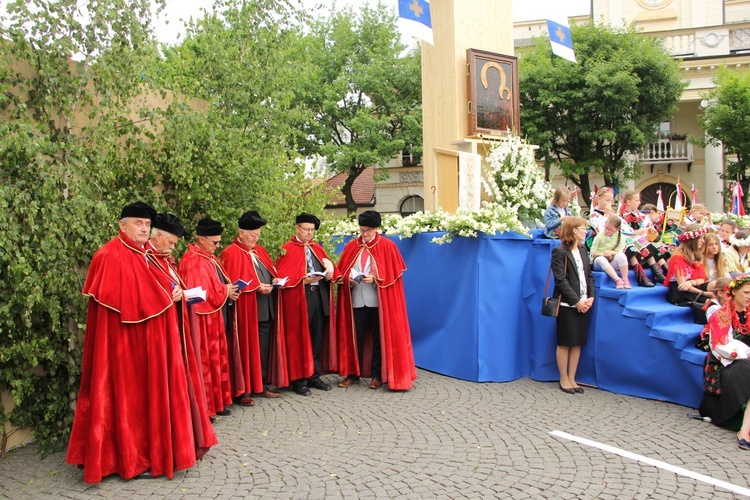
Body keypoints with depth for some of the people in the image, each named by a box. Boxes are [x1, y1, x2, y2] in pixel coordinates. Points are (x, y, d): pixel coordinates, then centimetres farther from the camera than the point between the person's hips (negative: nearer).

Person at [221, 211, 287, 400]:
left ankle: (262, 385, 17)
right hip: (248, 310, -7)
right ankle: (246, 389, 6)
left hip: (267, 308, 7)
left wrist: (274, 280, -1)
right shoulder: (231, 253, -6)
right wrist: (256, 287, -20)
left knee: (265, 347, 9)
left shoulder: (260, 251, 18)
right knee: (250, 347, -3)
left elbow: (271, 271, 22)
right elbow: (232, 283, -14)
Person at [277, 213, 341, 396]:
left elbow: (329, 266, 14)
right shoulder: (287, 249, -1)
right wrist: (303, 280, -22)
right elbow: (283, 276, -8)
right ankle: (299, 379, 9)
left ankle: (314, 376, 20)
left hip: (320, 296, 6)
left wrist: (329, 273, -9)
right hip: (299, 298, -6)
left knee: (318, 338, 10)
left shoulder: (317, 248, 17)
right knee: (299, 338, 0)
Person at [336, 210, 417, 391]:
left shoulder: (387, 246, -2)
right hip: (356, 300, 3)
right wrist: (349, 278, -12)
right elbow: (342, 270, 9)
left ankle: (377, 375, 14)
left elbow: (394, 272, -4)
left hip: (379, 301, -2)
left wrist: (375, 279, -17)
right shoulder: (351, 247, 7)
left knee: (379, 337, 4)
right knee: (355, 337, 6)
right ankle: (353, 373, 16)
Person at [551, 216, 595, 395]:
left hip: (583, 303, 7)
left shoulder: (583, 250, 12)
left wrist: (590, 297, -2)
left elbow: (588, 275, 11)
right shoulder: (559, 252, -9)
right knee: (565, 343, 2)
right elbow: (561, 280, -14)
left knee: (578, 343, 10)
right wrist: (576, 301, -16)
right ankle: (564, 379, 14)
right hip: (567, 304, -7)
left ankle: (572, 378, 20)